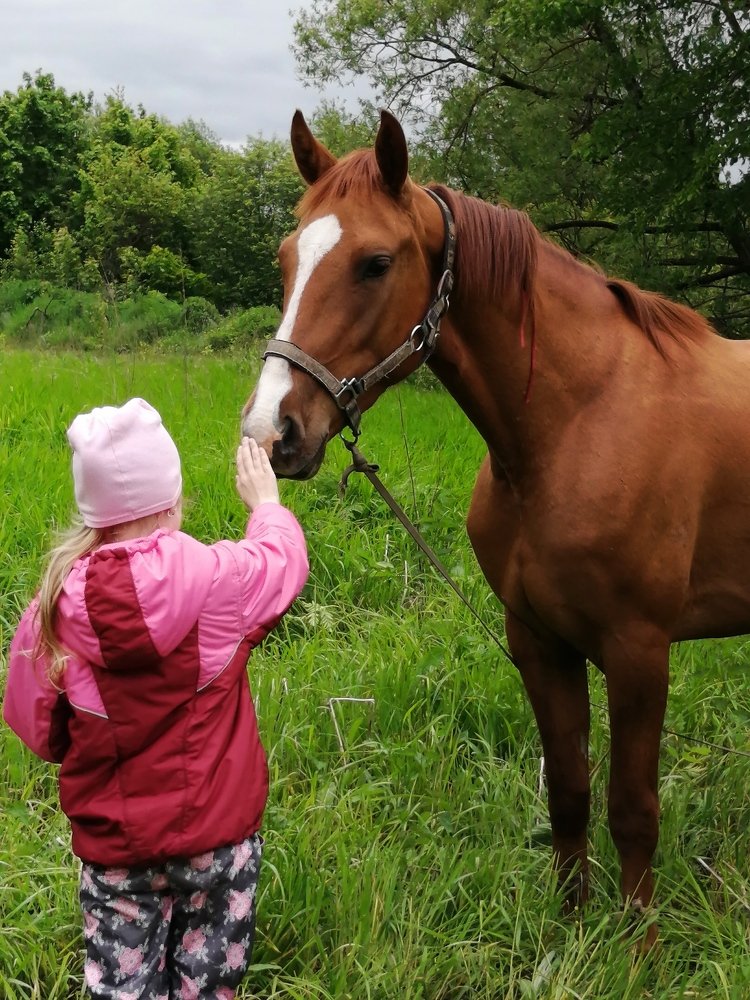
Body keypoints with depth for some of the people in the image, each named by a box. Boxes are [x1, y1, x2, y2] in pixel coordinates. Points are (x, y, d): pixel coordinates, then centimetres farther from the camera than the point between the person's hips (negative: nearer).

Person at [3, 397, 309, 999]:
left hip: (113, 841, 1)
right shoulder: (216, 578, -19)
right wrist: (267, 504, 24)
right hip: (218, 828, -1)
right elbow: (286, 557, 4)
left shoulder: (57, 605, -12)